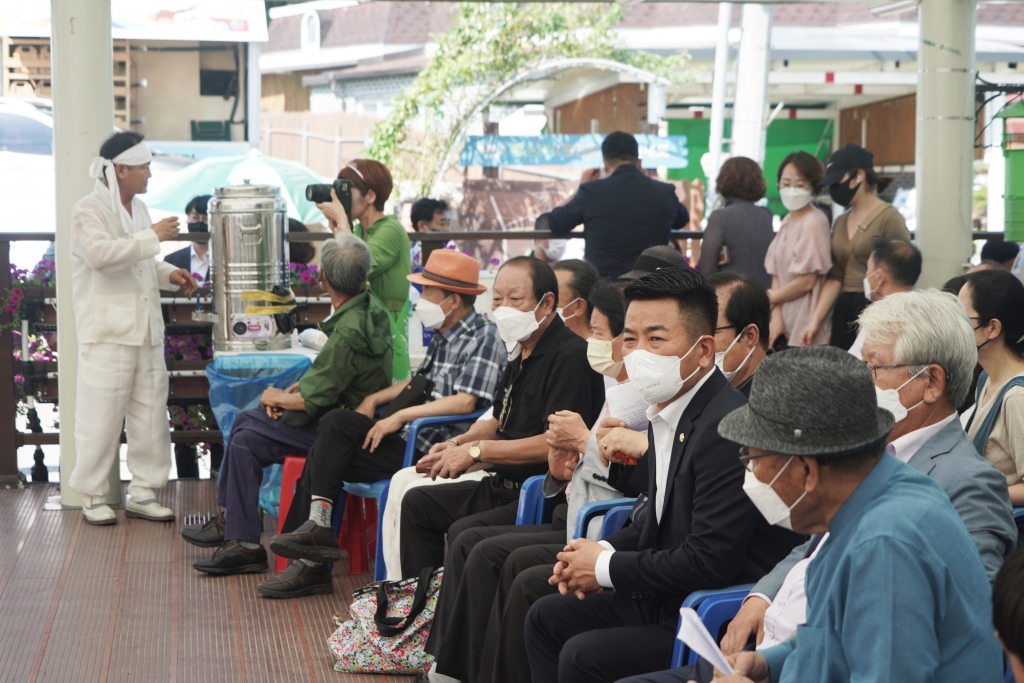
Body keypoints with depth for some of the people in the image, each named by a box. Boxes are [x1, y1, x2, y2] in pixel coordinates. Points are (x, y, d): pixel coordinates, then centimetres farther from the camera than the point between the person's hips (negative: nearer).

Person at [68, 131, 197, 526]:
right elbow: (102, 254, -27)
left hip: (145, 328, 8)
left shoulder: (138, 208, 17)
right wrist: (152, 237, -23)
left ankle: (142, 493, 18)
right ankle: (93, 497, 7)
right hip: (107, 330, -8)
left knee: (150, 413, 9)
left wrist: (170, 275, 10)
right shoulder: (89, 210, -8)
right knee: (101, 416, -3)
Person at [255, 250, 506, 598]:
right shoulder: (444, 336, 17)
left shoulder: (484, 338, -12)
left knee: (337, 424, -16)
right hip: (415, 442, 10)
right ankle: (309, 563, 2)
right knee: (323, 457, 0)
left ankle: (319, 523, -7)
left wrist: (401, 416, -19)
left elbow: (465, 402, -23)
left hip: (436, 451, -10)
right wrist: (374, 399, 17)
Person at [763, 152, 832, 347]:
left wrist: (769, 297, 1)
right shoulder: (787, 223, 11)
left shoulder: (814, 223, -13)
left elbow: (806, 282, -14)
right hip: (784, 324, 7)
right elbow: (777, 274, 8)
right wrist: (776, 315, -6)